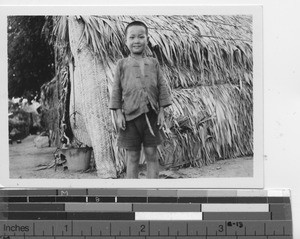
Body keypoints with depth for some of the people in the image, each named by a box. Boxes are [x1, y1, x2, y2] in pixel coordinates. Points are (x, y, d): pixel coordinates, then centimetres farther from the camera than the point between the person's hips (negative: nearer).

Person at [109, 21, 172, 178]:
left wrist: (161, 112, 2)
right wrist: (119, 113, -4)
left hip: (151, 115, 1)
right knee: (132, 156, 3)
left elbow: (162, 87, 8)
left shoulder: (153, 63, 8)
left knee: (151, 154, 2)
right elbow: (116, 89, 4)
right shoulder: (122, 64, 4)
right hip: (130, 115, -1)